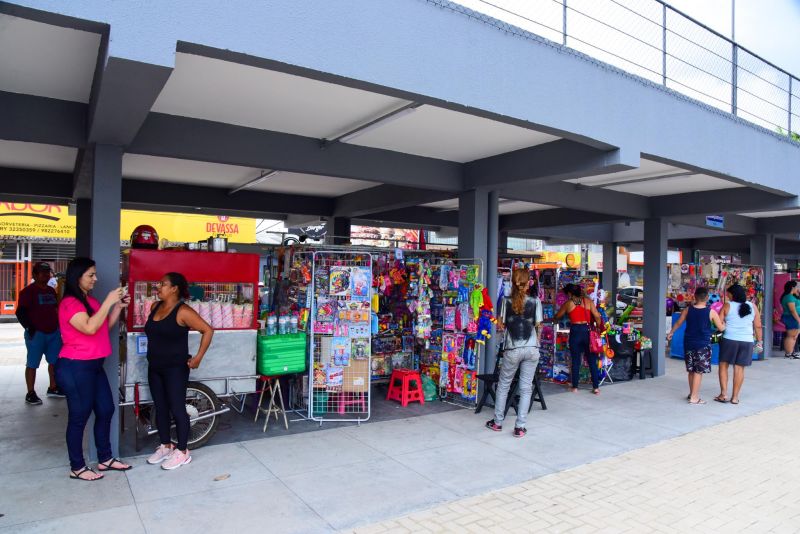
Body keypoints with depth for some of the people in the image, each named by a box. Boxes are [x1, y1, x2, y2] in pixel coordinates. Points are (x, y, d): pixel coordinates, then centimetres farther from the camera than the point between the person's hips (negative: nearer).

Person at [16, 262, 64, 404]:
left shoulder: (51, 291, 14)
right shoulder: (28, 291, -8)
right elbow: (20, 312, -12)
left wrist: (58, 326, 17)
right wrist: (29, 328, -19)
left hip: (54, 332, 7)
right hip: (37, 333, -7)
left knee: (55, 361, 12)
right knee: (32, 364, 0)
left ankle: (53, 388, 24)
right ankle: (31, 393, 6)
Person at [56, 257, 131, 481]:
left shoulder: (91, 301, 12)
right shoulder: (70, 303, -16)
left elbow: (106, 326, 18)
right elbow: (90, 328, -28)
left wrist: (118, 306, 5)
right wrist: (108, 302, -25)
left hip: (94, 366, 9)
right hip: (75, 368, -9)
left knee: (106, 410, 13)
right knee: (79, 417, 1)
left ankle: (105, 459, 26)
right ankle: (77, 468, 15)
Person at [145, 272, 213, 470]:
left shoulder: (183, 311, -17)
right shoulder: (155, 307, 5)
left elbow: (208, 330, -17)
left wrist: (198, 357, -17)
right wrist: (154, 353, 14)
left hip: (175, 368, -7)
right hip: (155, 367, 7)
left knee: (177, 409, 0)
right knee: (160, 408, 15)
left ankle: (182, 452, 13)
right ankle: (165, 446, 29)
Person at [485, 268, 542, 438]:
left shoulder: (507, 302, -4)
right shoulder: (535, 301, -3)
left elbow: (502, 325, 1)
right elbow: (538, 325, 1)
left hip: (512, 350, 0)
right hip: (532, 349, 1)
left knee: (503, 385, 15)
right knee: (526, 387, 8)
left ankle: (497, 422, 23)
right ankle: (520, 427, 8)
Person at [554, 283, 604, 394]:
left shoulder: (568, 303, 5)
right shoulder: (588, 301, 5)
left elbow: (557, 316, 17)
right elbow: (597, 316, -5)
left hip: (575, 331, -1)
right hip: (588, 330, 1)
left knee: (576, 360, 7)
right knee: (592, 360, 8)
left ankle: (575, 387, 12)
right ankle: (596, 387, 10)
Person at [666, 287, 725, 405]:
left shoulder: (688, 310, -1)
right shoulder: (711, 312, -9)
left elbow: (678, 323, 10)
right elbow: (721, 328, -2)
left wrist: (671, 333, 26)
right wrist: (725, 324, 21)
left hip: (689, 343, 4)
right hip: (703, 345, -4)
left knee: (691, 370, 16)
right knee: (699, 371, 1)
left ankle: (692, 394, 28)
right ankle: (694, 398, 0)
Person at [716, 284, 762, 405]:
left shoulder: (727, 306, -4)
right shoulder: (752, 306, 5)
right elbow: (758, 326, 7)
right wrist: (759, 342, 15)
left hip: (729, 340, -3)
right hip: (747, 341, 3)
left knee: (723, 365, 9)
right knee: (739, 368, 7)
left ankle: (724, 393, 4)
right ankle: (735, 397, 12)